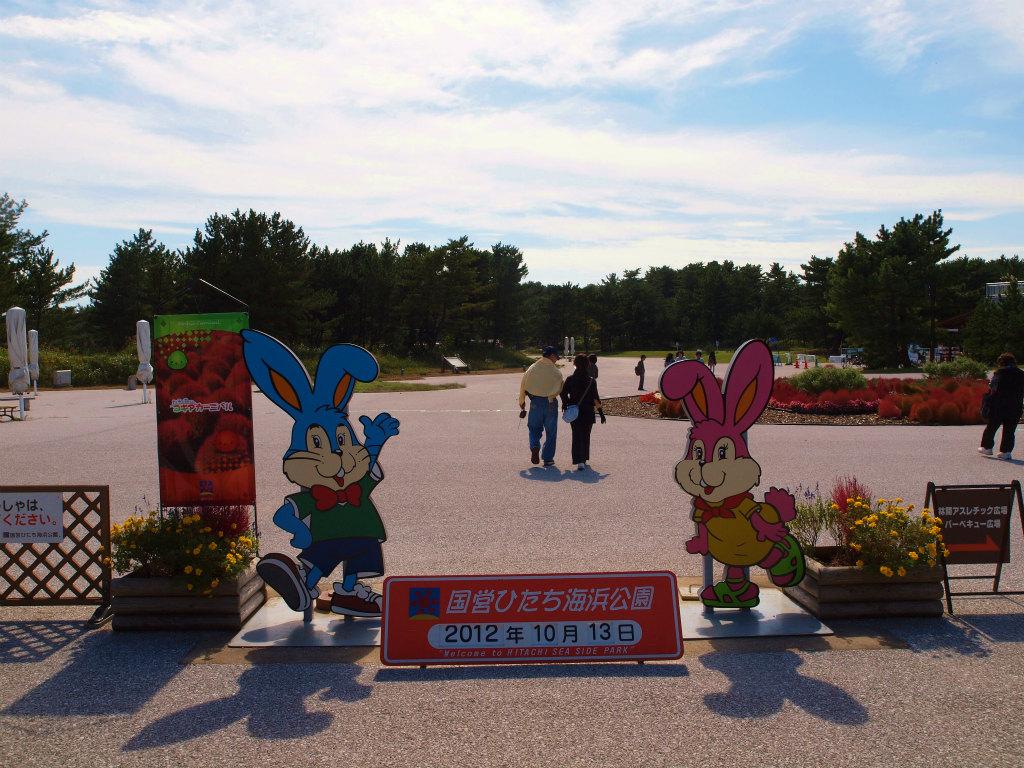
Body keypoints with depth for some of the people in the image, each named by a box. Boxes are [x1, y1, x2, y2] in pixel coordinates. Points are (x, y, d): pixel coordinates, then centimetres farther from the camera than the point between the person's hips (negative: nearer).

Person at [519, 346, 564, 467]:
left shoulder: (532, 369, 0)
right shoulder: (556, 371, -7)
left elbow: (523, 387, 3)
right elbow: (560, 390, -9)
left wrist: (522, 403, 13)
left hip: (535, 403, 2)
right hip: (551, 404, -2)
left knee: (534, 428, 18)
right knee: (551, 432, 10)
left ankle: (534, 447, -9)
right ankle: (548, 459, 12)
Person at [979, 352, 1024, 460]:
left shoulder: (1000, 372, -6)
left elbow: (993, 386, -9)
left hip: (998, 405, -2)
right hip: (1015, 407, 3)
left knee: (991, 426, 11)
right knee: (1009, 430, 6)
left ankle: (987, 447, 16)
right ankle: (1006, 451, 3)